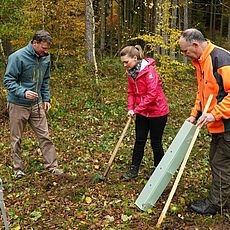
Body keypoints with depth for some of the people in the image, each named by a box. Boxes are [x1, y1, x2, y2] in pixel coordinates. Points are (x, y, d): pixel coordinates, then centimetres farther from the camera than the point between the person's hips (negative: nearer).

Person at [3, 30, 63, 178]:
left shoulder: (45, 57, 1)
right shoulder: (17, 57, -18)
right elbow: (8, 80, -16)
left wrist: (46, 98, 8)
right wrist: (23, 92, -30)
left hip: (37, 104, 5)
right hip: (18, 105, -4)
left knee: (45, 136, 4)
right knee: (17, 138, 8)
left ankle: (51, 165, 13)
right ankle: (18, 168, 23)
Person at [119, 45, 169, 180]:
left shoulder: (149, 70, -22)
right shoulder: (131, 72, 2)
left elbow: (152, 94, -26)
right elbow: (131, 92, 8)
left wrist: (137, 109, -23)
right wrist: (130, 108, -7)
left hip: (157, 111, -7)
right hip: (142, 112, 7)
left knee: (156, 142, 5)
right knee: (139, 141, 11)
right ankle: (134, 170, 21)